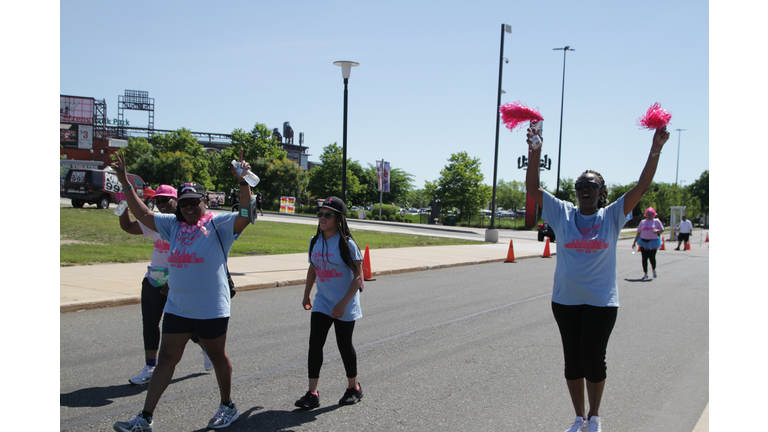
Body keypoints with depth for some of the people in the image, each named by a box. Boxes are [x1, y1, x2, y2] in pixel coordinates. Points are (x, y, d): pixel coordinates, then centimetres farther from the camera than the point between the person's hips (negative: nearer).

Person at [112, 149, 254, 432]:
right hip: (176, 309, 5)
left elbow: (247, 215, -22)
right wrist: (125, 183, 7)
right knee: (166, 359, 9)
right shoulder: (173, 225, 7)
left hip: (211, 310, -5)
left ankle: (227, 407, 32)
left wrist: (244, 182, -33)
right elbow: (142, 214, 12)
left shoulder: (219, 224, -9)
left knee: (218, 357, 12)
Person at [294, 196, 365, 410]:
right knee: (315, 344, -3)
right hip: (322, 302, 5)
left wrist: (343, 303, -24)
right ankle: (312, 393, 2)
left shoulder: (346, 244, -15)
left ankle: (354, 388, 26)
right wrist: (306, 296, 23)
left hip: (344, 305, -5)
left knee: (344, 345, 6)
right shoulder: (315, 242, 4)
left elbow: (358, 277, -17)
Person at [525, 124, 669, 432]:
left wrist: (655, 152, -18)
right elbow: (532, 189, -8)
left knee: (593, 360, 2)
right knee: (572, 360, 11)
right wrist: (535, 154, -20)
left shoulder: (612, 216, -1)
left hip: (601, 302, -1)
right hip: (565, 300, 2)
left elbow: (642, 187, -9)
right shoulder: (562, 213, 0)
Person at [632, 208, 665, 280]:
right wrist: (634, 242, 11)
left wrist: (657, 230, -17)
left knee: (652, 257, -8)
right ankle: (645, 274, 8)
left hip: (653, 242, -2)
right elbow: (638, 233, 15)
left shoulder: (657, 221, 5)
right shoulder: (642, 222, 12)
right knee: (644, 258, 0)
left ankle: (654, 270, 23)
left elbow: (662, 230, 6)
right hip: (644, 242, 3)